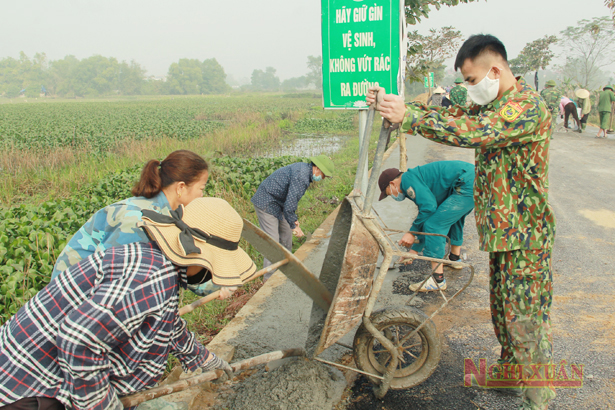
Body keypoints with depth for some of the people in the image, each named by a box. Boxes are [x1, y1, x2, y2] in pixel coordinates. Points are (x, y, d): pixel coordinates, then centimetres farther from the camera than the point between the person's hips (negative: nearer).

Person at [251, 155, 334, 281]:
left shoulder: (303, 168, 6)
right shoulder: (301, 177, -26)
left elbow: (292, 197, 17)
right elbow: (289, 204, -27)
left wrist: (294, 219, 14)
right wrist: (294, 226, -14)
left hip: (278, 203, 11)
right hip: (266, 203, -11)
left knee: (286, 234, 18)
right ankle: (269, 278, 0)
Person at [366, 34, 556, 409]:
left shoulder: (528, 105, -20)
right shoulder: (491, 105, 10)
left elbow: (472, 131, -32)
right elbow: (452, 116, 5)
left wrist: (408, 116, -30)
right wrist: (391, 104, -7)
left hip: (525, 233, -9)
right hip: (502, 229, 9)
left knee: (526, 316, 1)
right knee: (502, 308, 21)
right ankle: (511, 370, 41)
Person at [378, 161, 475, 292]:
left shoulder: (408, 179, -5)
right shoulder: (418, 181, 25)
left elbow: (429, 207, -17)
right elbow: (426, 217, 32)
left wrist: (412, 233, -6)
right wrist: (415, 249, 36)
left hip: (468, 186, -11)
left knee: (434, 225, -9)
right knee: (452, 217, 34)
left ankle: (438, 280, -7)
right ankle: (455, 258, 49)